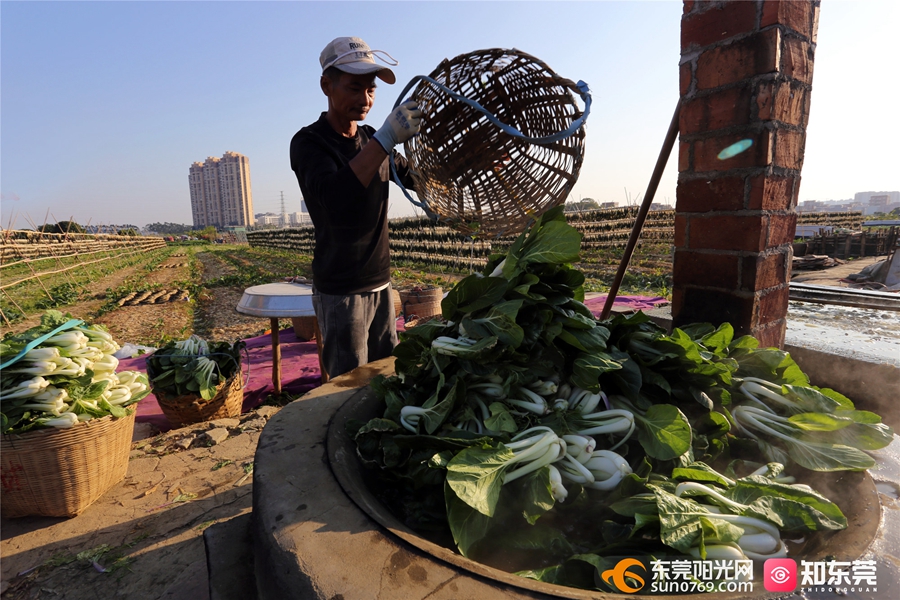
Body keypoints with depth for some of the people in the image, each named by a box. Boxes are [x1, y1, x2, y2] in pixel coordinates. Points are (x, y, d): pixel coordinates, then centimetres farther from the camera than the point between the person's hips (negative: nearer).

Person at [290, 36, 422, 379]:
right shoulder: (308, 142, -9)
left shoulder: (370, 138, 12)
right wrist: (385, 140, -37)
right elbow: (334, 196, -29)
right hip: (340, 292, -6)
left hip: (380, 284, 6)